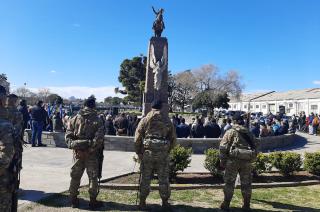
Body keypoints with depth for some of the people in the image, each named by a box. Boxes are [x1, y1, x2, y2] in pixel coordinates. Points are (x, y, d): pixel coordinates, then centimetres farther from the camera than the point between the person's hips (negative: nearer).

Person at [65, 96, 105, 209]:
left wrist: (72, 145, -1)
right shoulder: (97, 120, -9)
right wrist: (92, 148, -10)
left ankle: (73, 200, 26)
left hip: (77, 152, 4)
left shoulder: (75, 118, 2)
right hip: (92, 153, -3)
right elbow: (99, 138, -18)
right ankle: (93, 201, 16)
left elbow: (68, 135, -2)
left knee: (75, 176, 16)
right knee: (93, 177, 8)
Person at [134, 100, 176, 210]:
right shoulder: (167, 121, 6)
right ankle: (165, 202, 20)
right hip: (163, 153, 1)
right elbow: (173, 139, 7)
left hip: (148, 152, 0)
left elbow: (137, 138, -2)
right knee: (164, 179, 10)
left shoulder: (145, 120, 1)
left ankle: (142, 202, 18)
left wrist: (139, 152, 8)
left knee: (145, 178, 10)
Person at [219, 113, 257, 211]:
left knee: (229, 182, 6)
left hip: (233, 160, -4)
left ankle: (226, 204, 12)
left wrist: (222, 161, -1)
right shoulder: (249, 133, 14)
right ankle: (246, 205, 23)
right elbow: (254, 149, 16)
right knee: (246, 183, 14)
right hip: (247, 162, 4)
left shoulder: (230, 132, -1)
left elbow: (223, 147, -7)